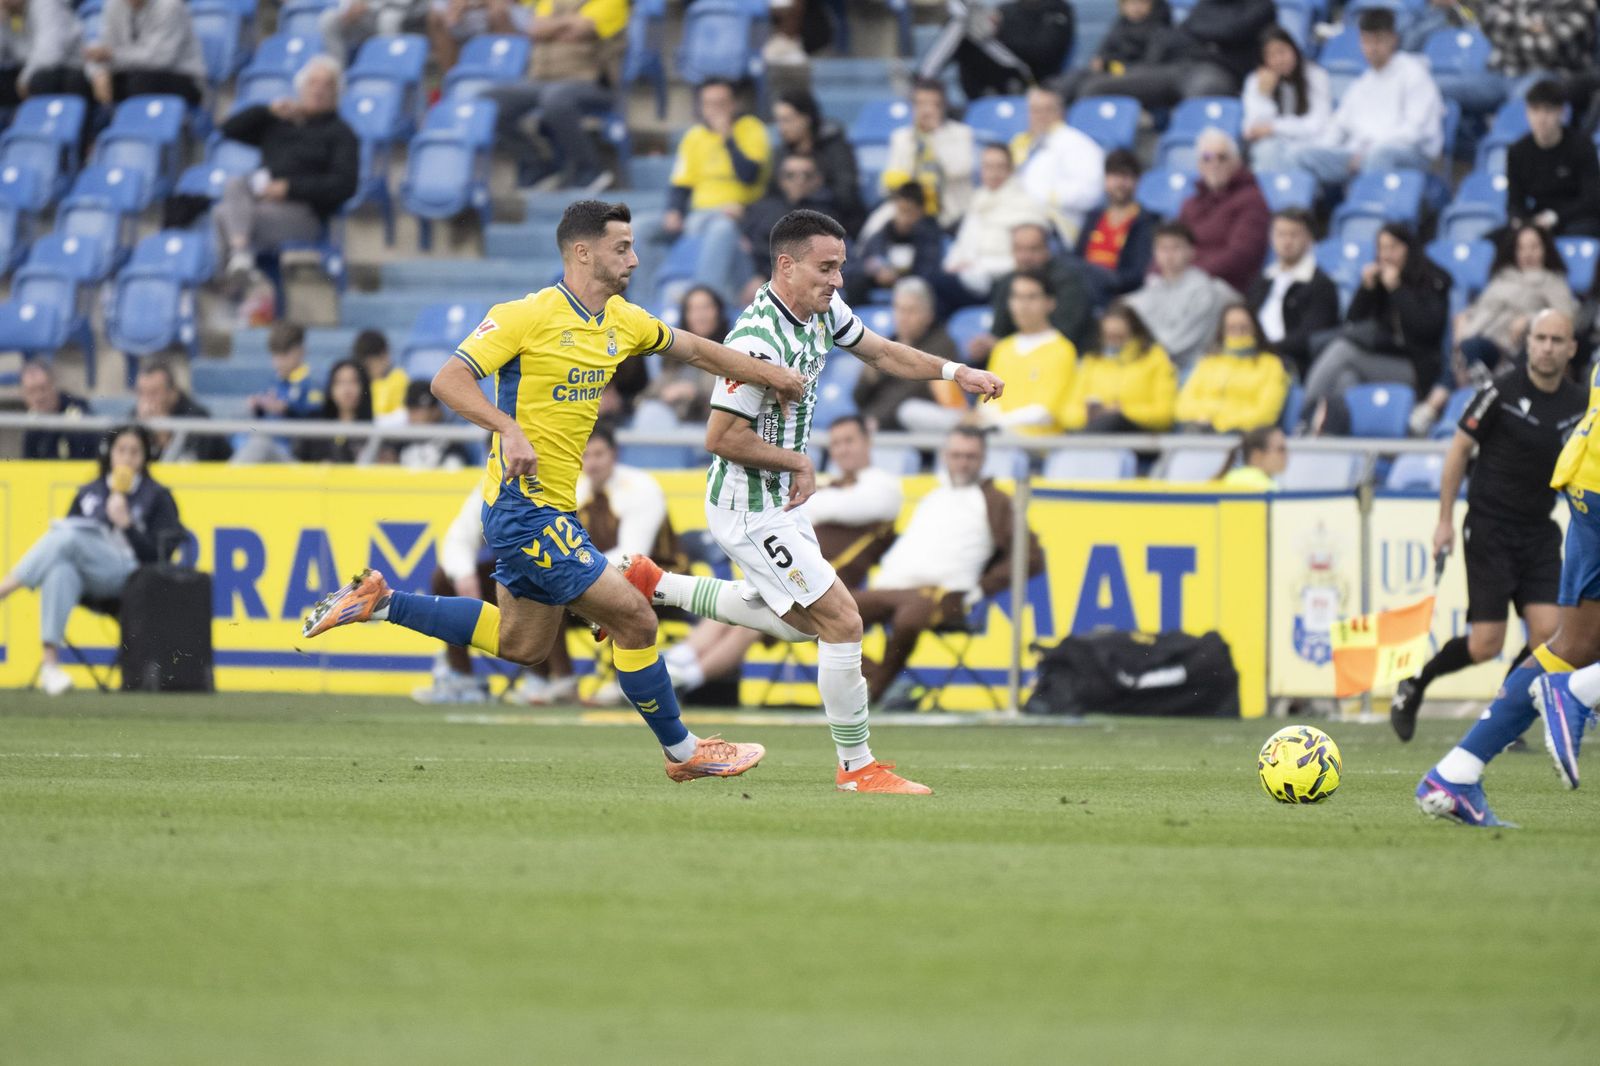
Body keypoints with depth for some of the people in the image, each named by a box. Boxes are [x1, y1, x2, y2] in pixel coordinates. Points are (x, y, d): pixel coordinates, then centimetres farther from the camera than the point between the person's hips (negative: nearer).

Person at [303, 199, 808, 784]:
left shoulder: (621, 321, 8)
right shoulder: (529, 315, -16)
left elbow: (695, 349, 21)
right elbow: (448, 380, -19)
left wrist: (770, 374, 11)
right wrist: (509, 428, -33)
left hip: (551, 509, 10)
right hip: (525, 508, -10)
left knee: (522, 645, 21)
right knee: (634, 620, -7)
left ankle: (379, 601, 25)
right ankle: (683, 751, 7)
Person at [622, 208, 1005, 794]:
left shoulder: (823, 309, 1)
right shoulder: (760, 340, -28)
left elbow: (880, 351, 17)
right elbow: (721, 438, -27)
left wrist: (953, 372, 5)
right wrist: (797, 461, -17)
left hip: (780, 499, 10)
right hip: (750, 508, -10)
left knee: (799, 619, 28)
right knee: (841, 623, -10)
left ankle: (652, 586, 29)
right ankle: (857, 766, 1)